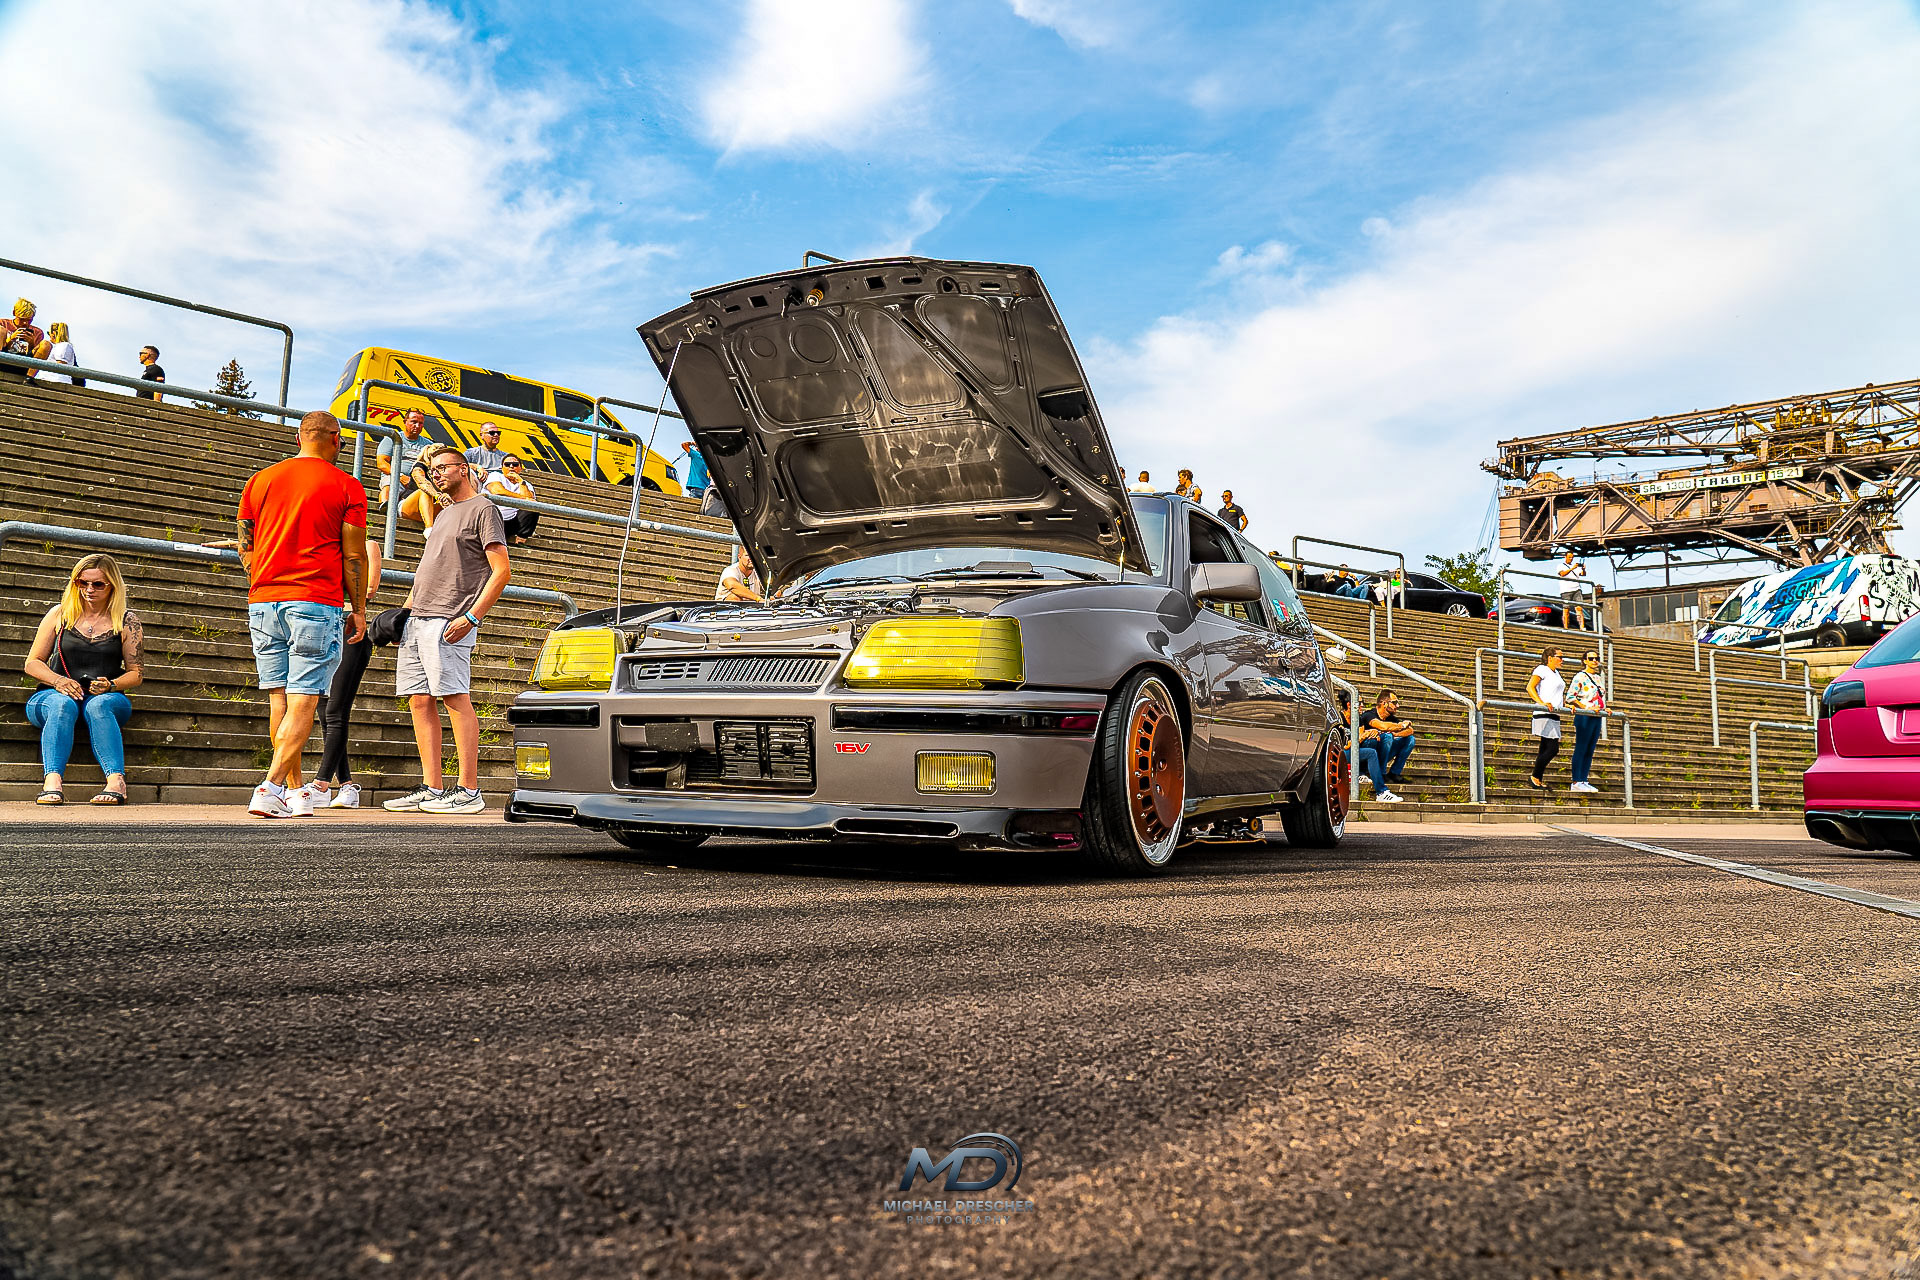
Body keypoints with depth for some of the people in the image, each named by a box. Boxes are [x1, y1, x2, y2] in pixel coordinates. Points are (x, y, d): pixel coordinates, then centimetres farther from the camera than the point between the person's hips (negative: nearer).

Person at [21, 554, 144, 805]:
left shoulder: (127, 622, 8)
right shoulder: (59, 614, 11)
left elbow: (135, 674, 8)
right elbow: (32, 663, 10)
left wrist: (111, 685, -14)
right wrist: (58, 680, -11)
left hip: (107, 698, -1)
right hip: (53, 695, 1)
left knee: (98, 705, -37)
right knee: (63, 705, -36)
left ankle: (116, 780, -53)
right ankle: (53, 780, -53)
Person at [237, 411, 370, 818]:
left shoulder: (259, 480, 12)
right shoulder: (347, 487, -1)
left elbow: (245, 548, 14)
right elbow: (354, 556, -2)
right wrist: (358, 610, 6)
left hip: (264, 602, 5)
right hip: (318, 604, -5)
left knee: (279, 700, 10)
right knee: (303, 701, -4)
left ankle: (297, 791, 14)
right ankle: (270, 788, -14)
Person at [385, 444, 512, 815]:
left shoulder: (483, 509, -2)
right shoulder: (444, 515, 25)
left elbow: (502, 572, -11)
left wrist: (470, 617, -18)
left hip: (448, 621, -9)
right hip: (417, 619, 9)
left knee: (456, 700, -11)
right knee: (420, 701, 4)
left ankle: (469, 791, -9)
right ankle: (432, 788, 8)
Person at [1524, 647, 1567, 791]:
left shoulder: (1556, 673, 24)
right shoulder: (1542, 670, -3)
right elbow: (1530, 688, -15)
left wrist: (1566, 705, 17)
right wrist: (1542, 703, -27)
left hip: (1554, 715, 9)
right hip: (1544, 714, -9)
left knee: (1546, 749, 6)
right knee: (1552, 748, -14)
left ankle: (1538, 781, 8)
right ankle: (1535, 778, -7)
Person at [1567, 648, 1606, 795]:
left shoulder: (1598, 678, 18)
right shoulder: (1580, 677, -5)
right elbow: (1570, 697, -12)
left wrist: (1604, 709, 9)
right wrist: (1587, 708, -18)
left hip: (1597, 717, 8)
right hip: (1584, 717, -8)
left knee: (1590, 751, 7)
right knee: (1581, 749, -8)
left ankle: (1583, 781, 10)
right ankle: (1576, 782, -7)